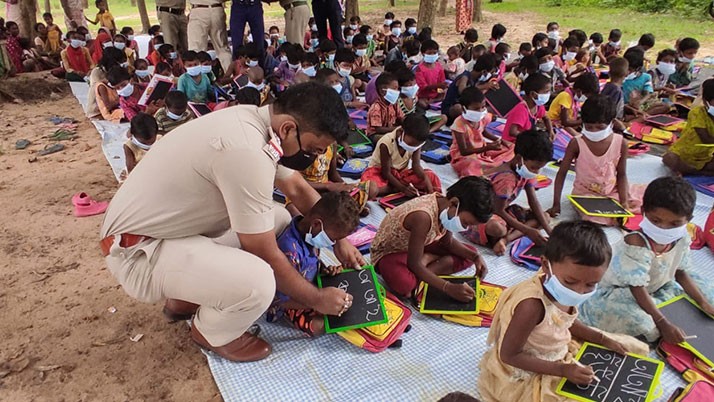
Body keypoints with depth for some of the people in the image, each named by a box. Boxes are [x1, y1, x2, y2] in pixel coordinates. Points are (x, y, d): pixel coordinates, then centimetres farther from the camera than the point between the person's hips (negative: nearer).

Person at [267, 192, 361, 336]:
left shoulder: (309, 232, -11)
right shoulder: (290, 251, -38)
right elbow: (284, 299, -31)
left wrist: (326, 270, -10)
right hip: (289, 303, -7)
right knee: (319, 325, -25)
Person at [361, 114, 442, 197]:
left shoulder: (416, 142, -13)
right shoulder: (386, 143, -28)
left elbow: (416, 165, -13)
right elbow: (386, 173, -23)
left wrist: (426, 179, -32)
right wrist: (403, 188, -32)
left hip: (401, 172, 5)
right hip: (380, 172, -4)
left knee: (431, 176, -17)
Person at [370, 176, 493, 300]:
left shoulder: (446, 206, -13)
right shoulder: (423, 216, -38)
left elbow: (448, 242, 5)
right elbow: (414, 264, -31)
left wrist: (475, 256, -10)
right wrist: (448, 288, -33)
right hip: (390, 251, -9)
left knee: (468, 256, 2)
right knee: (405, 285, -41)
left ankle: (421, 274, -8)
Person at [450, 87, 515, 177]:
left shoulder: (483, 117, -8)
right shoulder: (459, 124, -28)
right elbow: (464, 151, -28)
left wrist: (499, 140, 0)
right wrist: (488, 147, -34)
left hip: (482, 149, 8)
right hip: (464, 156, -7)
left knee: (511, 147, 3)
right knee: (472, 164, -41)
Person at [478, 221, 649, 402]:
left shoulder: (559, 289, -14)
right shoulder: (531, 305, -38)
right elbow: (509, 355, -28)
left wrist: (603, 339, -1)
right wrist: (563, 370, -28)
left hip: (561, 349, 8)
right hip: (528, 375, -8)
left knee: (636, 348, 15)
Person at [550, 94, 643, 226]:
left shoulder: (620, 143, -9)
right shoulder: (576, 144, -16)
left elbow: (621, 175, 1)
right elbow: (562, 173, -10)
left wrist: (623, 201, -13)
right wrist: (556, 204, -16)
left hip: (612, 192, 4)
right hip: (585, 194, -3)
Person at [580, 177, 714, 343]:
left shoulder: (682, 240, -12)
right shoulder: (635, 244, -35)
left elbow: (681, 272, 4)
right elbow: (638, 290, -32)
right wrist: (663, 324, -35)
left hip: (657, 287, 8)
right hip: (622, 293, -8)